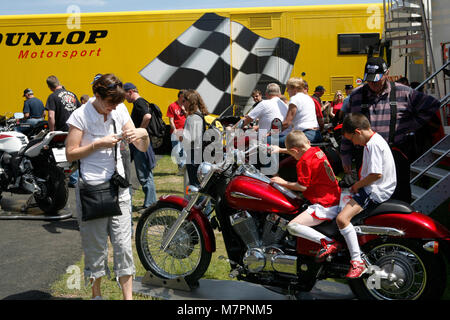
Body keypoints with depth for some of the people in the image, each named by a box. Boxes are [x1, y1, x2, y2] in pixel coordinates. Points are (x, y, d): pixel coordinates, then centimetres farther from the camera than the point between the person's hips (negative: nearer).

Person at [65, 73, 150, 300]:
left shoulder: (120, 111, 7)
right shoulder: (81, 115, -6)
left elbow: (142, 148, 8)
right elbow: (70, 154, -6)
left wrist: (143, 134, -13)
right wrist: (98, 144, -16)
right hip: (91, 187, -3)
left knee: (123, 243, 0)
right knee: (95, 245, 5)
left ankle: (128, 296, 6)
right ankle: (96, 293, 22)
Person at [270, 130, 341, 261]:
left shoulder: (304, 161, -16)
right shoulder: (317, 150, 10)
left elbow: (302, 186, -16)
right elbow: (302, 152, 32)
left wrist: (283, 183, -2)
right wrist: (280, 150, 39)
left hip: (325, 206, -10)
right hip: (335, 199, 10)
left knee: (292, 226, -19)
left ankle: (329, 242, -26)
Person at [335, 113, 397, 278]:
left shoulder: (373, 144, -20)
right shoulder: (375, 139, 13)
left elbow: (377, 174, -25)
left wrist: (357, 185, -12)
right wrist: (357, 185, 16)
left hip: (375, 191, -11)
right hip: (373, 188, 11)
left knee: (342, 218, -24)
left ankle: (357, 262, -23)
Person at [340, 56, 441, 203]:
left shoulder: (404, 93, 3)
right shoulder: (356, 95, 9)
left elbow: (432, 105, 6)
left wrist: (410, 126, 0)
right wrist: (345, 155, 9)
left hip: (396, 154, -1)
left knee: (400, 198, 0)